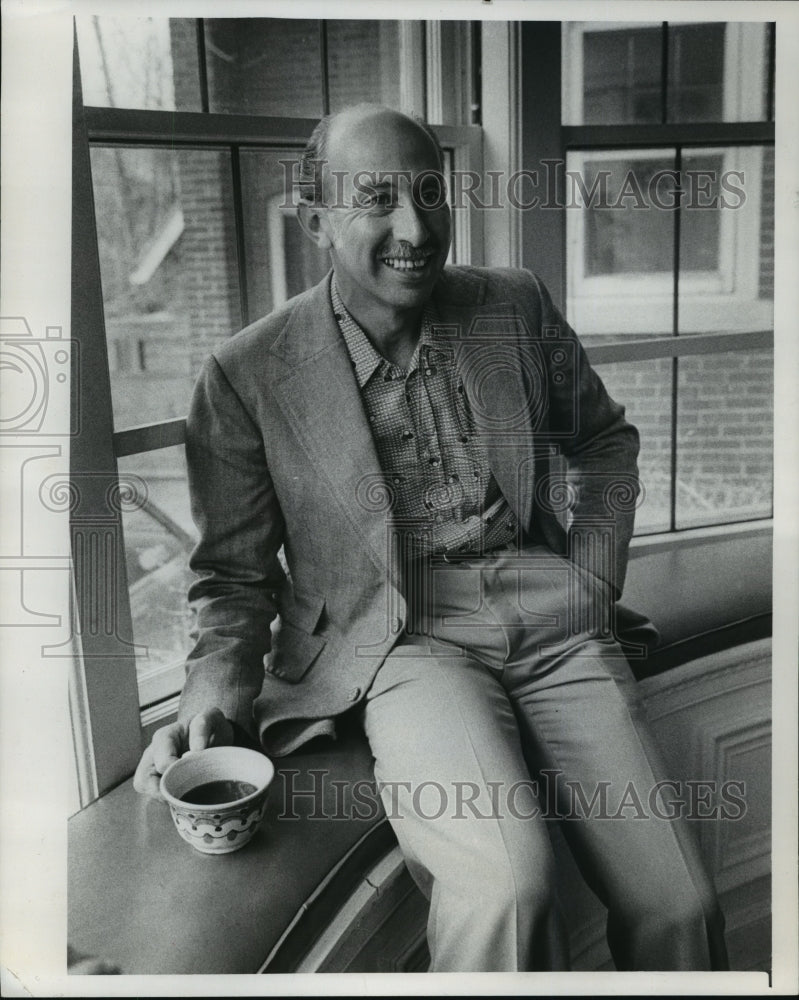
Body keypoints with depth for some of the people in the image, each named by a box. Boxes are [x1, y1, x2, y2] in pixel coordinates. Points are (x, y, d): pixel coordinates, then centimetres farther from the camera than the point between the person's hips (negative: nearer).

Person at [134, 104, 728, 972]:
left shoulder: (517, 306, 7)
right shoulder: (250, 374, -3)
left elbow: (606, 442, 22)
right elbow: (235, 572, 5)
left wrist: (592, 581, 9)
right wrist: (217, 689, -13)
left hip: (551, 617, 4)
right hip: (404, 637, -3)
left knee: (678, 907, -9)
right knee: (508, 883, -29)